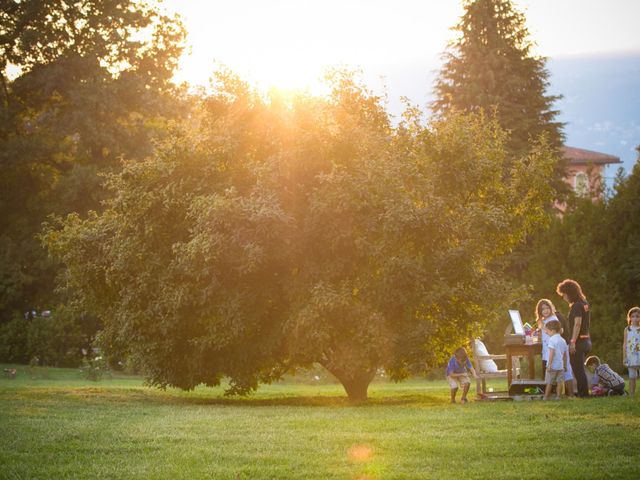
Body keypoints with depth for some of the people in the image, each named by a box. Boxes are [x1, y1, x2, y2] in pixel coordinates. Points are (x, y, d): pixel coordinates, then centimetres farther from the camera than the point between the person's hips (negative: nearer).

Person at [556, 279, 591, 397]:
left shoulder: (577, 305, -15)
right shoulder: (584, 303, 13)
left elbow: (577, 323, -24)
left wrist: (573, 342, -27)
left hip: (578, 342, -9)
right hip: (586, 340, 9)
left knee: (578, 369, -3)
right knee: (580, 368, 16)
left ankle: (583, 393, -1)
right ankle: (582, 392, 19)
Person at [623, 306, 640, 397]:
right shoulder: (627, 329, 7)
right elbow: (625, 344, 8)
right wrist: (624, 357, 4)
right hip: (631, 357, 1)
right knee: (632, 377, 4)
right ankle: (631, 395, 8)